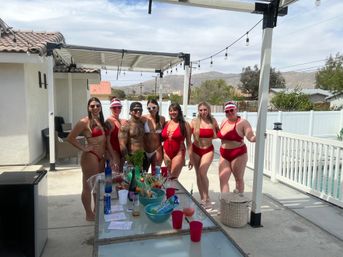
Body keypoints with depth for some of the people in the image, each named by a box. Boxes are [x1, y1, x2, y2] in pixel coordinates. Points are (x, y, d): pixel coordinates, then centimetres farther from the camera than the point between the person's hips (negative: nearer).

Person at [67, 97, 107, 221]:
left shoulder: (101, 121, 10)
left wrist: (107, 154, 8)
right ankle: (89, 214, 18)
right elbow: (70, 138, -15)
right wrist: (83, 148, -14)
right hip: (90, 156, -9)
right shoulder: (84, 121, -12)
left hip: (101, 157, 9)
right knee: (88, 186, 5)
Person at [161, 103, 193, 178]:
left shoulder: (184, 124, -5)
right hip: (166, 154, 4)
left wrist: (191, 158, -6)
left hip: (178, 154, -4)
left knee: (173, 178, -5)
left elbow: (189, 142, -5)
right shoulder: (166, 123, 6)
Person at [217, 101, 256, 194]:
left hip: (238, 154, -6)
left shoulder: (243, 122, -11)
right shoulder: (224, 121, 9)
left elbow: (251, 138, -18)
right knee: (223, 179, 2)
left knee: (239, 178, 9)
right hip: (224, 155, 6)